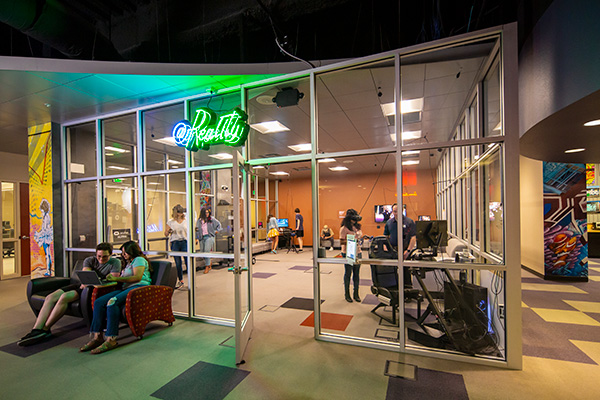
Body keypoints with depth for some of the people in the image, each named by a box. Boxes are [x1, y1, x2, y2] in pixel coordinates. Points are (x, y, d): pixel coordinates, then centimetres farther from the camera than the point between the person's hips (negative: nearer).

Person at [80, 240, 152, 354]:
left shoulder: (139, 259, 3)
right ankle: (97, 336, -13)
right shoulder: (129, 263, 33)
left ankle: (111, 340, -29)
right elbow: (123, 279, 24)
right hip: (126, 289, 9)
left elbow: (138, 277, -12)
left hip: (139, 288, -9)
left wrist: (116, 279, -10)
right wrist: (112, 278, 7)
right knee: (99, 302, -10)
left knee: (112, 302, -30)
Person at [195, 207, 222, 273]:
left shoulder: (211, 219, 3)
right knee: (202, 252, 5)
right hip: (202, 237, 3)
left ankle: (207, 266, -5)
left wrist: (217, 230, 9)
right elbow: (197, 230, 8)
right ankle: (210, 263, 29)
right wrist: (196, 238, 2)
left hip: (209, 236, -3)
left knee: (207, 251, -13)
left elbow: (218, 224, 16)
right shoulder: (199, 221, 7)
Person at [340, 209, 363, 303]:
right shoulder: (344, 228, -11)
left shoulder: (357, 226, 9)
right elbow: (341, 241, -14)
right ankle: (347, 294, 20)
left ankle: (356, 294, 24)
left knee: (356, 274, 11)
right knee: (348, 274, 6)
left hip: (357, 252, 6)